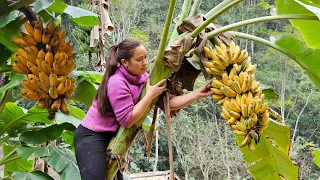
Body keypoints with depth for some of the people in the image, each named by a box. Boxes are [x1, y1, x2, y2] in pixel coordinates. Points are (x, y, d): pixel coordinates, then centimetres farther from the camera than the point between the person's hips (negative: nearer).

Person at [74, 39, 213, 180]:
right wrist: (150, 95, -21)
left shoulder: (142, 79, -1)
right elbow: (127, 120, -25)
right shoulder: (117, 83, -24)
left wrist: (198, 93, -13)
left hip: (111, 137, 8)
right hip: (92, 137, -8)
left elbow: (169, 103, -4)